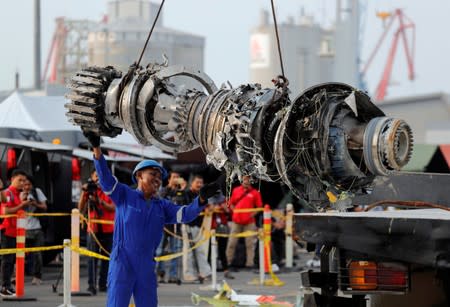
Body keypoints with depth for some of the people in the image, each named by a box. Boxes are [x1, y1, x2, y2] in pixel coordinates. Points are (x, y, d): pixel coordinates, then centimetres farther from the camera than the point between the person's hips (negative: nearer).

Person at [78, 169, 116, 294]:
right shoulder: (89, 191, 7)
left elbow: (113, 208, -9)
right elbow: (81, 209, -1)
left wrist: (100, 201, -23)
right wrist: (84, 193, -11)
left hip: (108, 229, 0)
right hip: (93, 229, 0)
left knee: (106, 257, 3)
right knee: (92, 257, -9)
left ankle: (103, 284, 10)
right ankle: (91, 285, -15)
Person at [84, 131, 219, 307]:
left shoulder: (162, 206, 14)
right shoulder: (125, 195, 2)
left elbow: (185, 214, 1)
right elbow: (106, 179, -10)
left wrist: (201, 199, -18)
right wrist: (96, 149, -23)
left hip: (147, 267, 5)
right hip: (122, 264, -5)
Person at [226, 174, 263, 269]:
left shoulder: (255, 192, 3)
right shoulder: (236, 190, 10)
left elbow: (259, 207, 3)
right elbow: (231, 204, 17)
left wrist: (252, 214, -10)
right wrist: (234, 211, 1)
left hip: (249, 221, -2)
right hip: (236, 221, 2)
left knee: (250, 243, 0)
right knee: (232, 242, 4)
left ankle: (249, 263, 4)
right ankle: (228, 261, 12)